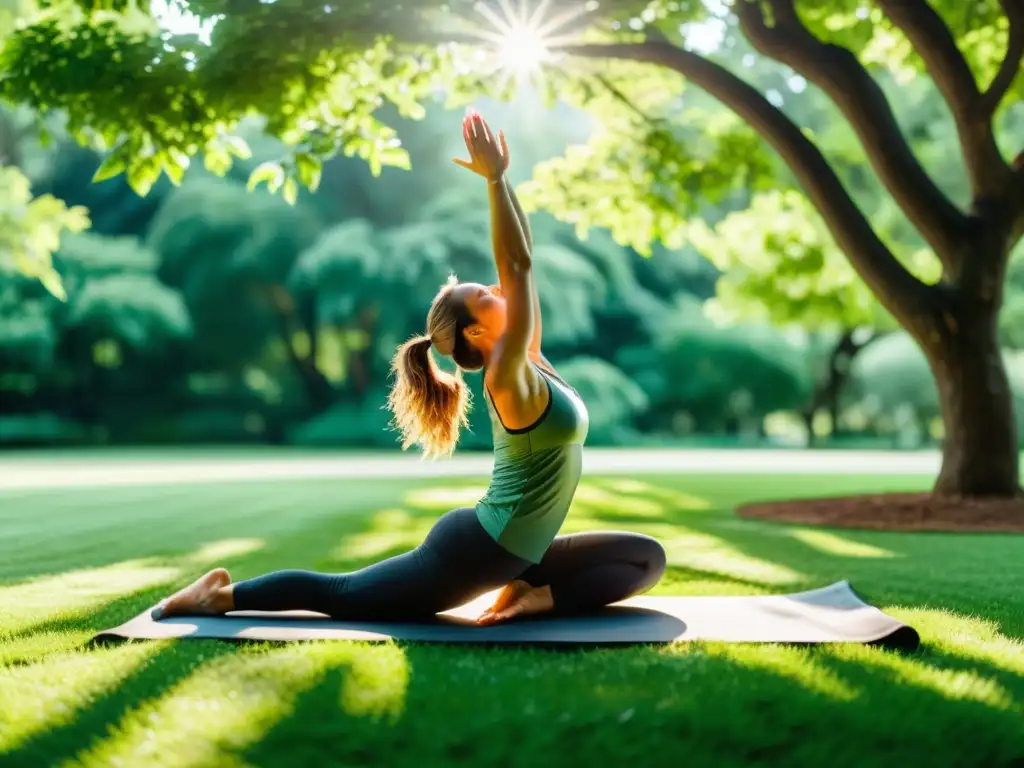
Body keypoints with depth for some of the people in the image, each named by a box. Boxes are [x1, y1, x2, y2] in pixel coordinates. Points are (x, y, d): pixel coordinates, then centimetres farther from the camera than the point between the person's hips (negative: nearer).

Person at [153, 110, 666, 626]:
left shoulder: (527, 364, 5)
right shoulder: (507, 375, -18)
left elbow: (521, 263, 5)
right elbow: (517, 266, -25)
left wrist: (503, 180, 7)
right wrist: (496, 179, -25)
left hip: (510, 553, 9)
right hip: (476, 550, -8)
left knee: (647, 559, 4)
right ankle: (224, 594, 15)